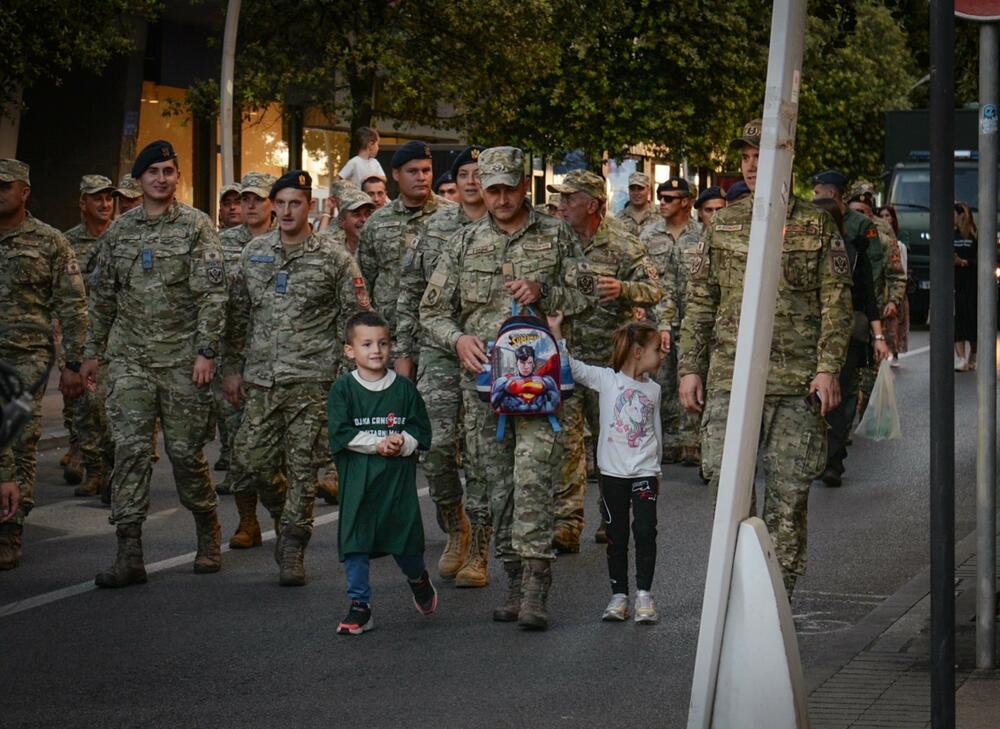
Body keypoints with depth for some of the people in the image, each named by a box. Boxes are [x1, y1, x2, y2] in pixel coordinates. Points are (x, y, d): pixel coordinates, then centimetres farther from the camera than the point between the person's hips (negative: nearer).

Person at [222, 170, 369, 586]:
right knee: (250, 462, 1)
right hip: (261, 380, 4)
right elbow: (239, 315, 16)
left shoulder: (333, 258, -1)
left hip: (311, 380, -4)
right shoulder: (254, 252, 10)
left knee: (303, 468, -2)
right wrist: (233, 367, 11)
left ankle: (292, 550, 7)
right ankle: (286, 519, 28)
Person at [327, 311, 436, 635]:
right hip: (358, 478, -1)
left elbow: (421, 429, 5)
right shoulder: (343, 389, 0)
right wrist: (377, 444, -15)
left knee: (406, 537, 5)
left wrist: (403, 444, -16)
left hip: (399, 477, 1)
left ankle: (418, 579, 37)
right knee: (354, 539, -3)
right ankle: (359, 606, 5)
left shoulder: (405, 388, 4)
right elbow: (341, 433, -7)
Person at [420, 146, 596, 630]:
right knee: (500, 486, 6)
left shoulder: (556, 236, 7)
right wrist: (457, 338, -9)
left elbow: (587, 295, 7)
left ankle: (535, 591, -17)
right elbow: (432, 310, 12)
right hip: (483, 379, 3)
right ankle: (516, 580, 15)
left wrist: (543, 293, -11)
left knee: (533, 479, -15)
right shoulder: (464, 243, 11)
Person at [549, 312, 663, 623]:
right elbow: (572, 367, -9)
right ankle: (619, 594, 12)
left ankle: (643, 594, 2)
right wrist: (555, 331, -17)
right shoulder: (607, 379, -3)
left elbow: (656, 432, 14)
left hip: (644, 472, 2)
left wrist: (657, 472, 17)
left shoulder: (653, 389, 6)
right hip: (613, 472, -2)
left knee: (645, 530, -7)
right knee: (616, 534, 5)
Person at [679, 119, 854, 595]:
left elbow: (837, 303, 1)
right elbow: (699, 302, 13)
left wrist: (829, 368, -9)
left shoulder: (816, 226, 4)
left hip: (797, 379, -2)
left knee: (789, 493, 2)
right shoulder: (722, 225, 11)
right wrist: (690, 367, 6)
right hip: (730, 376, 2)